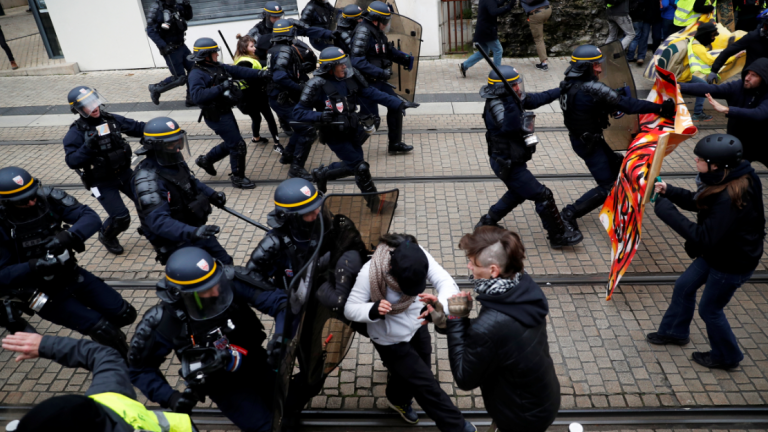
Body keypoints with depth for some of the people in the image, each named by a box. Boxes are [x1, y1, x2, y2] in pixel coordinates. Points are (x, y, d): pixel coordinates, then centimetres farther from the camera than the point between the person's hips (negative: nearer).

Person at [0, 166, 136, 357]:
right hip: (40, 290, -4)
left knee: (124, 314, 3)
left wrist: (69, 236, -40)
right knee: (105, 331, -14)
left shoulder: (48, 197, -16)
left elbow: (92, 218, -21)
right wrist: (34, 266, -36)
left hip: (70, 274, 4)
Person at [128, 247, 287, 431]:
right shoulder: (165, 323, -27)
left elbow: (281, 302, -24)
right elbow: (140, 368, -11)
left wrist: (280, 339, -40)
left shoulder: (232, 282, -29)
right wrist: (169, 397, -22)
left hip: (255, 361, 2)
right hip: (222, 381, -2)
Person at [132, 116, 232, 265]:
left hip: (195, 229, 9)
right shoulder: (148, 178, -28)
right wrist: (192, 232, -48)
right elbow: (158, 221, -36)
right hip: (176, 242, -9)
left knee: (226, 264, 20)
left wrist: (211, 194, 4)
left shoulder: (175, 162, -1)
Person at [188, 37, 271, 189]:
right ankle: (238, 177, 14)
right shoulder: (196, 74, -18)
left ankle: (206, 160, 42)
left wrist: (259, 73, -7)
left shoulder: (217, 67, 7)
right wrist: (221, 88, -35)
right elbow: (197, 95, -32)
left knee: (231, 144, 22)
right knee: (238, 145, -4)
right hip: (217, 117, -9)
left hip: (225, 112, 9)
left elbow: (238, 71, 5)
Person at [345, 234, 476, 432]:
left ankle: (398, 400, 65)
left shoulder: (420, 256, -26)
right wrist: (373, 309, -47)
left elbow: (447, 282, -34)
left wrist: (440, 303, -56)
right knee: (426, 385, 3)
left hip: (417, 327, 5)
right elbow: (350, 309, -26)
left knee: (410, 374, 30)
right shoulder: (369, 273, -36)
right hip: (390, 340, -5)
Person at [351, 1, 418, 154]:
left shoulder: (378, 32, 10)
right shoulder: (363, 32, -19)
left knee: (395, 106, 13)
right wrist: (380, 72, -30)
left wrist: (406, 58, 1)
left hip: (379, 82, 10)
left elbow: (390, 50, 20)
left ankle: (395, 144, 26)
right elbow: (357, 61, -28)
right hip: (367, 83, -10)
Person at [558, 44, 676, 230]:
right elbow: (627, 104, -26)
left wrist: (615, 105, -2)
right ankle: (568, 215, -4)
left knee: (616, 163, 28)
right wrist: (660, 108, -21)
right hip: (589, 143, -9)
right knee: (607, 187, -2)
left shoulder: (569, 83, -1)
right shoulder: (591, 88, -28)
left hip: (579, 137, 9)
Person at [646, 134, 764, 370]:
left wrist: (667, 211, -33)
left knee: (709, 309, 11)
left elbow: (704, 238, -34)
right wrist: (669, 191, -9)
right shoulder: (725, 181, -8)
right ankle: (675, 332, 44)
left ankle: (726, 357, 36)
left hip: (732, 264, -9)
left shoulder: (731, 198, -37)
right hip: (716, 252, 9)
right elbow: (699, 202, 7)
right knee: (684, 286, 21)